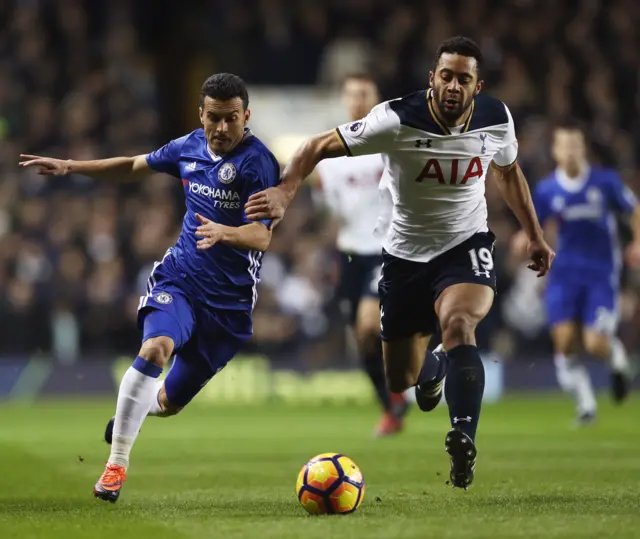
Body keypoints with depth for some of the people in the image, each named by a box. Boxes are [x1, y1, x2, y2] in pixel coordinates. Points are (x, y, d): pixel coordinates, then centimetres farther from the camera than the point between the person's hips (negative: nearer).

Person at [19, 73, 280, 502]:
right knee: (155, 347, -30)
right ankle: (117, 463, -22)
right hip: (180, 275, 3)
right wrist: (69, 167, 19)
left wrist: (225, 233, -42)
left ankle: (136, 410, 47)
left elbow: (261, 238, -21)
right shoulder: (190, 147, 4)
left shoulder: (257, 162, -13)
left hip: (230, 298, -2)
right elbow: (135, 166, 23)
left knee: (169, 401, 7)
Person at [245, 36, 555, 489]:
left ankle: (464, 442, -35)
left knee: (457, 324, -35)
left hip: (466, 247, 0)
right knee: (400, 382, 10)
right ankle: (434, 368, 50)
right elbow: (320, 146, -22)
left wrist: (535, 236, 16)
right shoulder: (398, 120, -23)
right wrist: (285, 190, -40)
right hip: (406, 253, 0)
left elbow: (509, 172, 12)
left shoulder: (496, 120, -11)